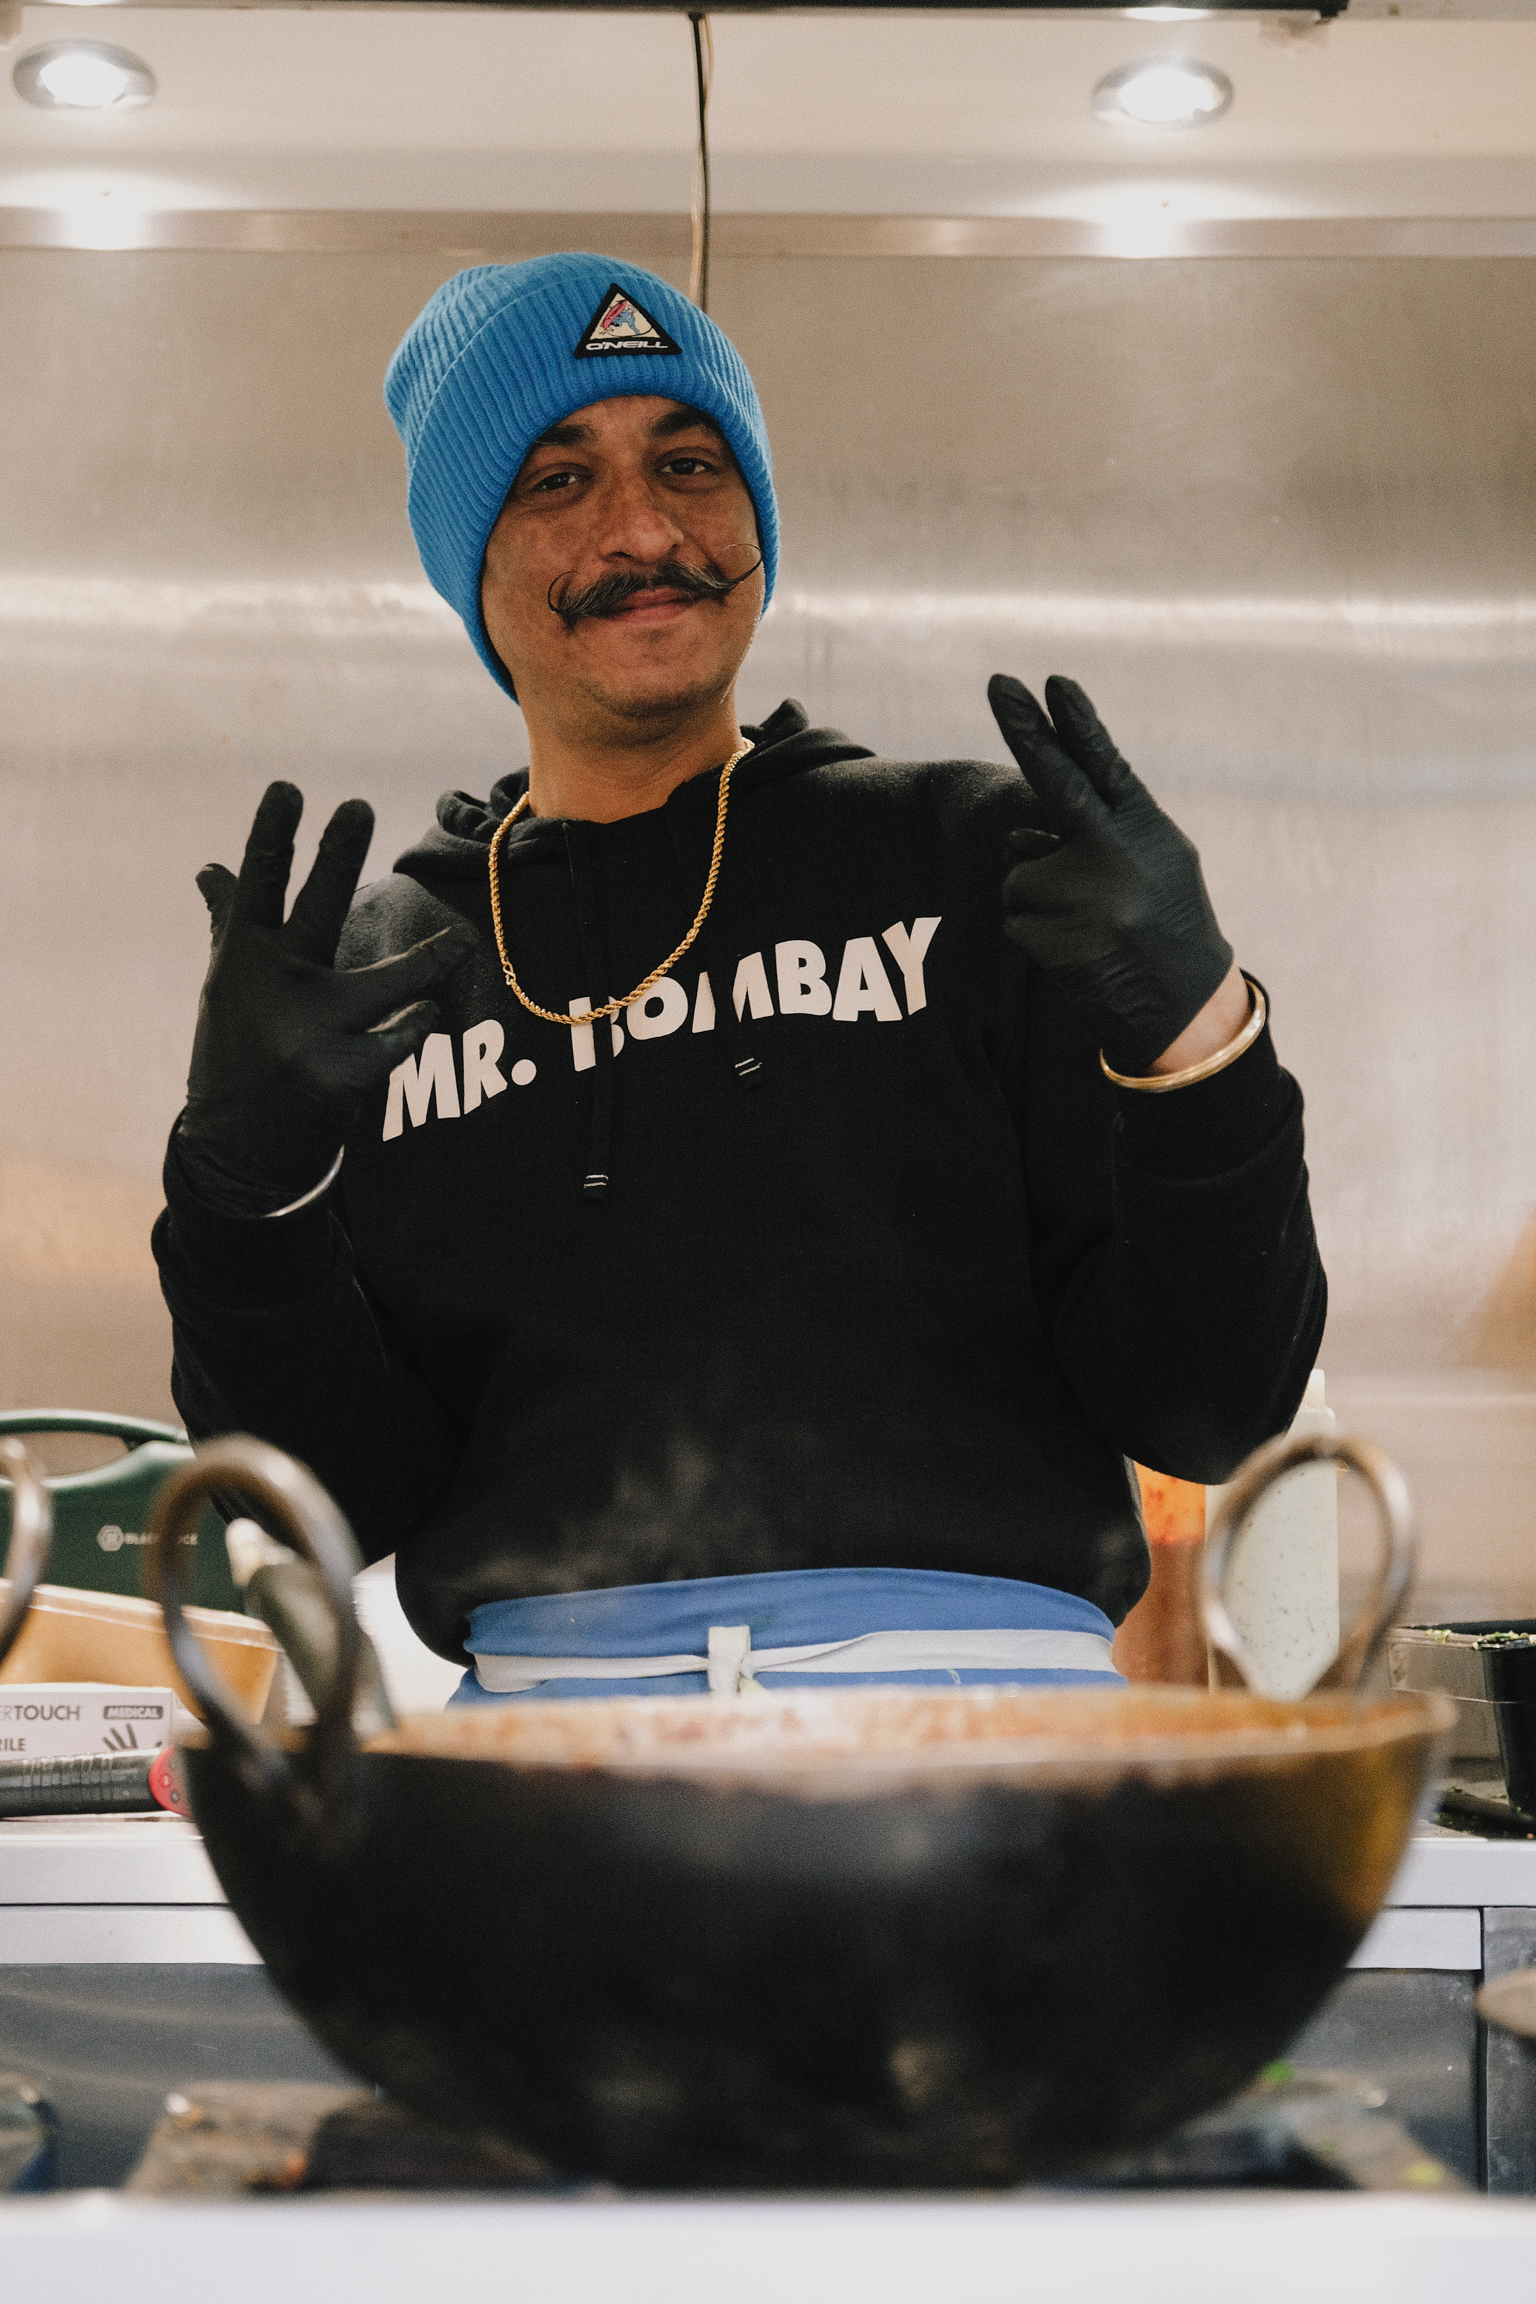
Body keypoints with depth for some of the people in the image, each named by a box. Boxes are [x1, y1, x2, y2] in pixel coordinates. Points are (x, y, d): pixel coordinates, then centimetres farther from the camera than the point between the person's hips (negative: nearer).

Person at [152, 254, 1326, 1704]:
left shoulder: (974, 864, 11)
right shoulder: (368, 970, 19)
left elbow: (1208, 1412, 7)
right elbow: (338, 1491, 13)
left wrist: (1196, 1041, -9)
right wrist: (241, 1182, -2)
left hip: (973, 1681, -1)